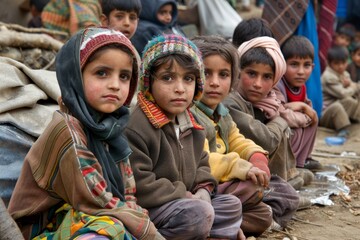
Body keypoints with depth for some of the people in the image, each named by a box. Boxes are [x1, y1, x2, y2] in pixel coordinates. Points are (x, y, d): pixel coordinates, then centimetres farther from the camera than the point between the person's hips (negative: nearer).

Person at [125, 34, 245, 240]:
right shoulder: (135, 126, -24)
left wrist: (202, 193, -3)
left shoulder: (189, 123, 7)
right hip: (143, 210, -9)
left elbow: (201, 165, 20)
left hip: (182, 202, 9)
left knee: (231, 205, 8)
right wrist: (183, 195, -17)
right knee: (198, 214, -27)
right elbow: (135, 185, -27)